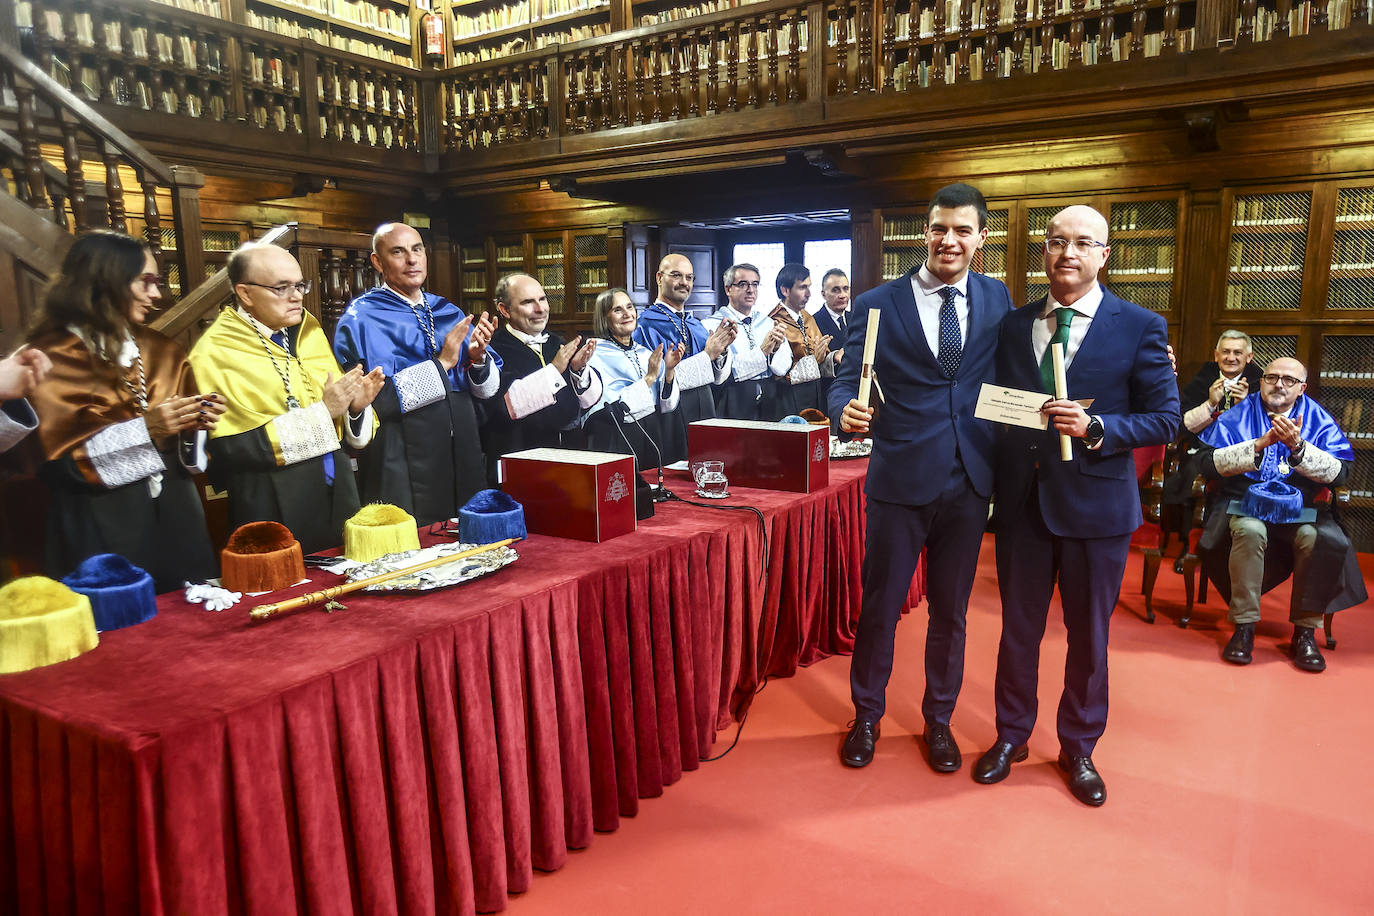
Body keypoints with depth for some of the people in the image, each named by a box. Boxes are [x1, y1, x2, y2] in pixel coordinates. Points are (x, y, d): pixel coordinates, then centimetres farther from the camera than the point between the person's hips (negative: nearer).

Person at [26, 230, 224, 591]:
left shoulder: (163, 354, 11)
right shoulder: (50, 361, -5)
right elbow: (54, 462, -11)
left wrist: (195, 425, -6)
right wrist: (142, 429, -18)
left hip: (176, 520, 5)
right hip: (102, 531, -4)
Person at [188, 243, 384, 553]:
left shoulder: (310, 332, 10)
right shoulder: (214, 353, -9)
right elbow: (229, 449, -18)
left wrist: (356, 406, -11)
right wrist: (320, 412, -19)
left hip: (338, 496, 6)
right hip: (273, 512, -5)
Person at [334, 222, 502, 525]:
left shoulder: (449, 313, 12)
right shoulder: (361, 318, -5)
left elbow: (489, 389, 10)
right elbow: (370, 400, -18)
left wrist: (478, 358, -11)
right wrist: (441, 363, -17)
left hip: (463, 461, 5)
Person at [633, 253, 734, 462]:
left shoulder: (696, 324, 14)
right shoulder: (647, 324, -8)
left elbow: (719, 378, 12)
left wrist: (722, 350, -7)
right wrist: (707, 355, -17)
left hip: (704, 412, 6)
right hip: (670, 418, -6)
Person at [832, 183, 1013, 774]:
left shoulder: (997, 300, 6)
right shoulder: (878, 305, -3)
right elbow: (848, 381, -6)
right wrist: (846, 411, -27)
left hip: (969, 481, 3)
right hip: (899, 480, -2)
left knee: (950, 609, 16)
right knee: (879, 605, 9)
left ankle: (938, 720, 36)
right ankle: (866, 715, 31)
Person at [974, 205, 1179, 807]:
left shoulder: (1139, 327, -4)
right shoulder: (1013, 325, 5)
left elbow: (1164, 419, -6)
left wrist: (1093, 428, -22)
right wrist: (992, 486, -3)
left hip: (1096, 504, -2)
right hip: (1021, 501, 2)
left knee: (1089, 636, 13)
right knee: (1018, 628, 15)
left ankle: (1078, 748, 34)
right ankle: (1011, 735, 35)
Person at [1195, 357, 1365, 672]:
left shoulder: (1319, 420, 6)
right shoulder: (1239, 415, 4)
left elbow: (1340, 472, -6)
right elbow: (1208, 462, -10)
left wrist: (1297, 447, -21)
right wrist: (1259, 444, -20)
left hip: (1300, 507, 2)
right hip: (1246, 502, -2)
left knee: (1328, 540, -29)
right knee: (1249, 531, -35)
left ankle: (1305, 631, -11)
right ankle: (1244, 626, -22)